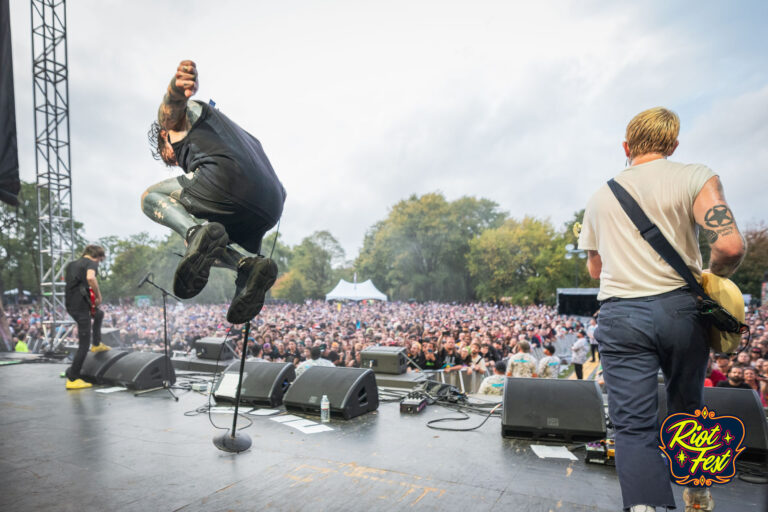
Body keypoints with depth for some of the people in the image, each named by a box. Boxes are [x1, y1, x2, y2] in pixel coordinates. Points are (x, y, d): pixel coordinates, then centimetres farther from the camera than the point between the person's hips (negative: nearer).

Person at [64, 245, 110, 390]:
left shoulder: (72, 264, 17)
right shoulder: (91, 263, -8)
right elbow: (90, 278, -29)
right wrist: (98, 296, -17)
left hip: (69, 304, 9)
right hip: (81, 306, -9)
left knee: (99, 314, 36)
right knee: (84, 344, -2)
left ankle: (97, 344, 44)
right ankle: (72, 379, 0)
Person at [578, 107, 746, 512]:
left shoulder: (600, 197, 11)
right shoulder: (694, 178, -1)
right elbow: (730, 244, -14)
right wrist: (711, 280, 6)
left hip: (619, 315, 0)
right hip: (679, 308, 0)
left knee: (632, 424, 0)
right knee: (687, 406, 22)